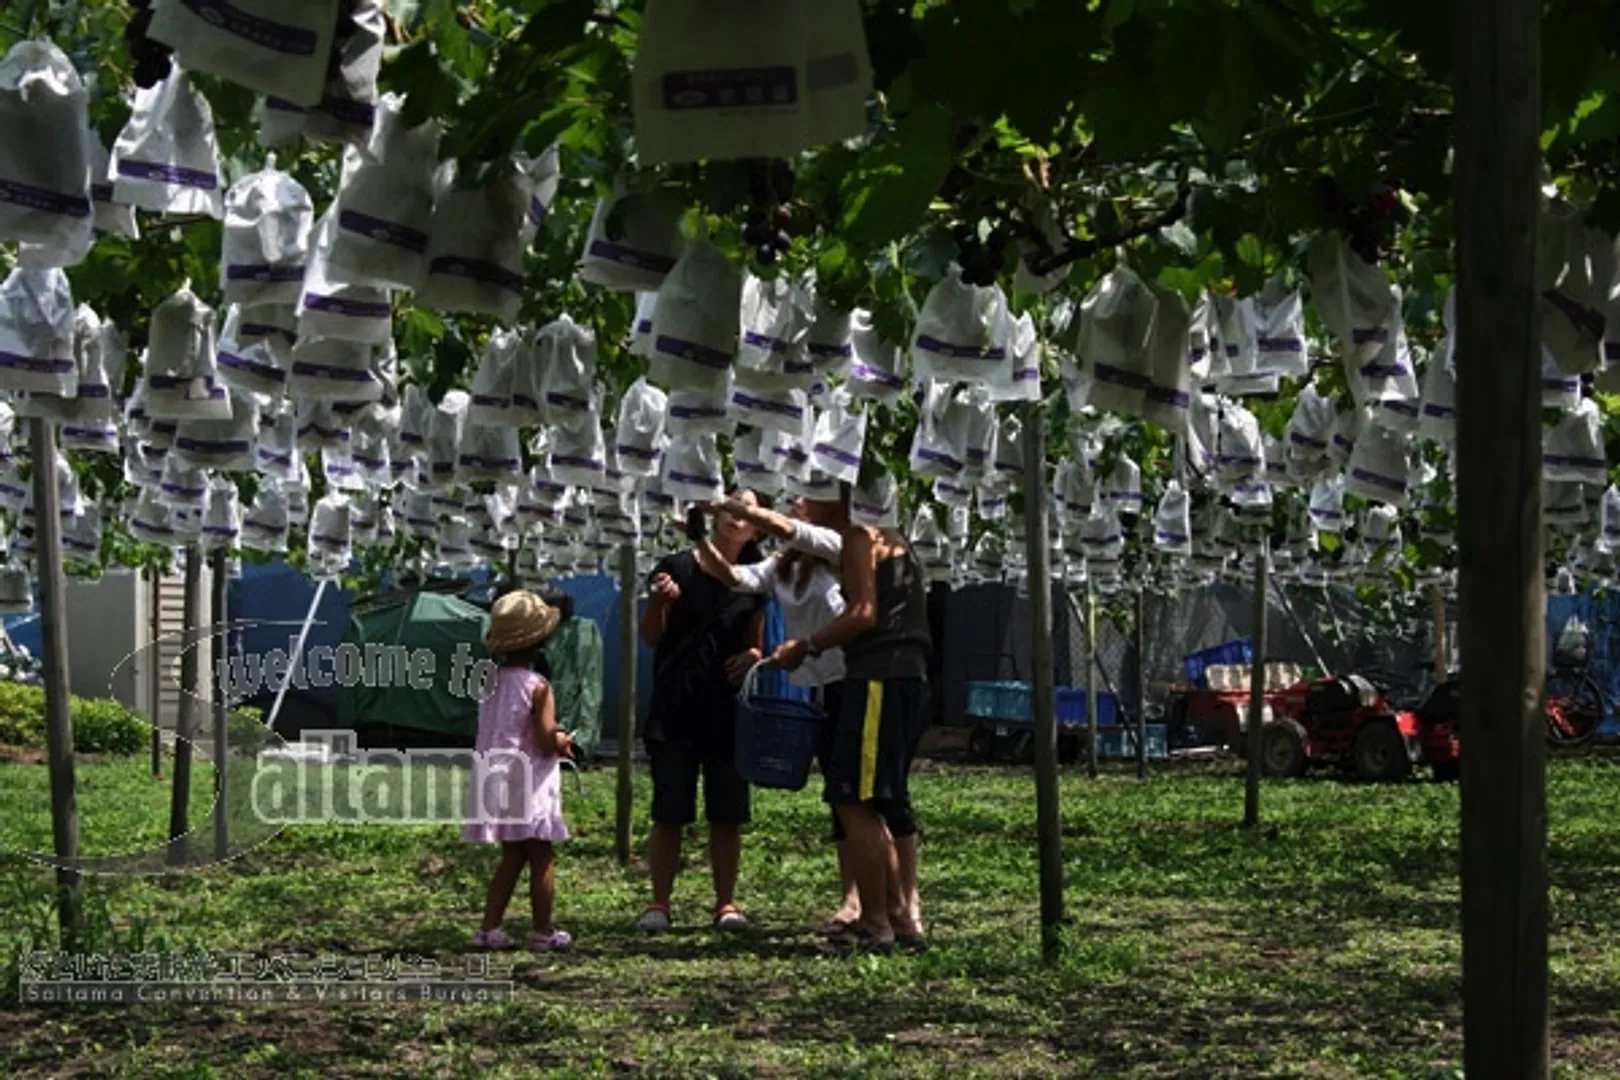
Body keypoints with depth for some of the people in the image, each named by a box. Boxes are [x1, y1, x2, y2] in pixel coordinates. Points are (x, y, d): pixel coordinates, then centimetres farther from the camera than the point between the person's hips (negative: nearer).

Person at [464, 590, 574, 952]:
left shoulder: (491, 682, 5)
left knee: (511, 858, 17)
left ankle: (489, 927, 13)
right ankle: (543, 932, 10)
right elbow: (546, 742, -18)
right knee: (540, 860, 4)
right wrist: (562, 741, 5)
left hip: (497, 782, 7)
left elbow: (493, 732, 11)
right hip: (530, 783, -7)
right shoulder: (538, 688, -15)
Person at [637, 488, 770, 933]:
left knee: (727, 816, 5)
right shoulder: (678, 568, -2)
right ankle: (659, 903, 8)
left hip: (728, 712, 3)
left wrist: (751, 656, -8)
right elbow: (651, 637, -1)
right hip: (674, 711, -2)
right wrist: (658, 601, -21)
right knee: (669, 813, 1)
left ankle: (726, 903, 14)